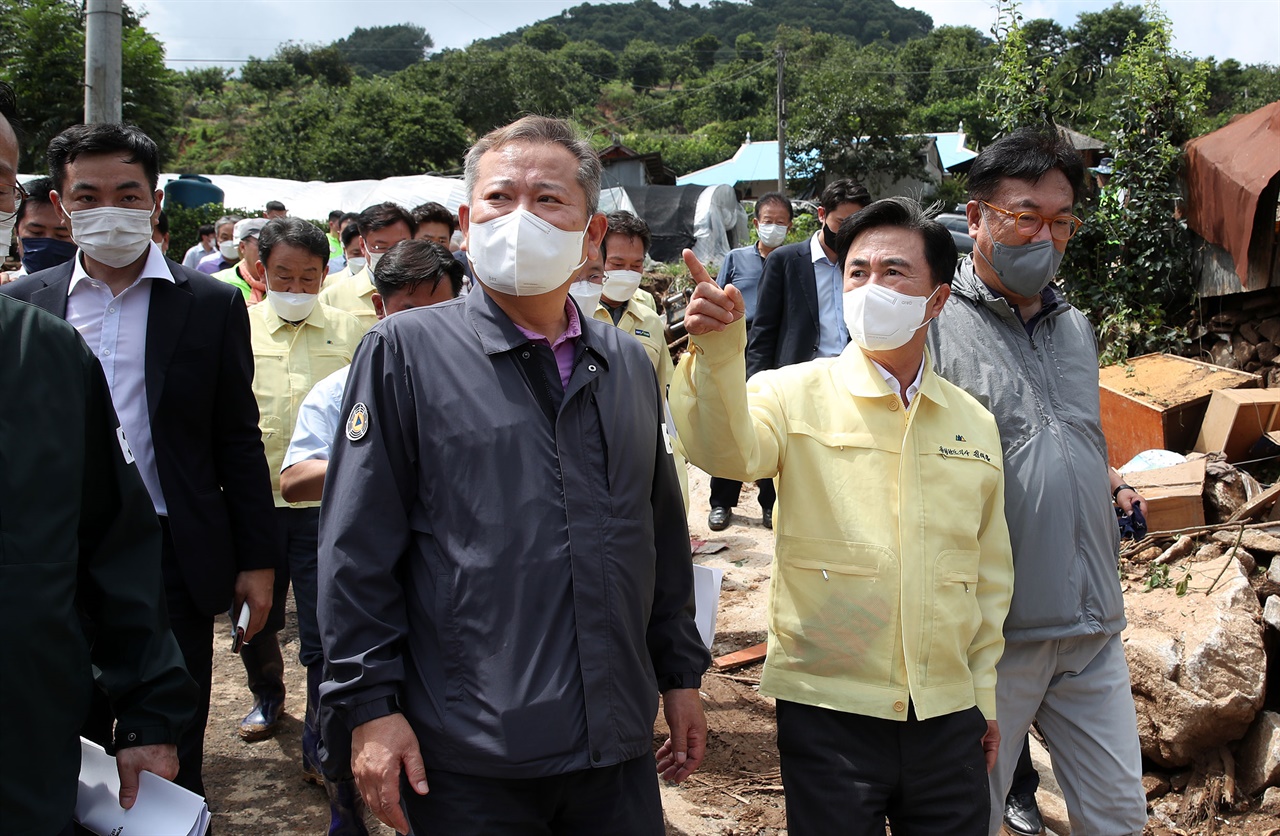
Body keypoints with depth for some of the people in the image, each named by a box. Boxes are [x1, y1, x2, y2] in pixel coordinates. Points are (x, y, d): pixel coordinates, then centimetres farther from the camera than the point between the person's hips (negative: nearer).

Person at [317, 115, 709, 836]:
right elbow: (357, 551, -6)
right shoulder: (405, 351, -5)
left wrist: (681, 673, 15)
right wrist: (371, 703, -9)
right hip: (468, 759, -4)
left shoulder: (629, 364, 9)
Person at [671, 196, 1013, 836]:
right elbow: (729, 452, -25)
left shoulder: (975, 424, 7)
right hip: (829, 710, -3)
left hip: (949, 717, 4)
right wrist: (718, 352, -42)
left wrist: (986, 692, 14)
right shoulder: (797, 395, -4)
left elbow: (990, 572, 14)